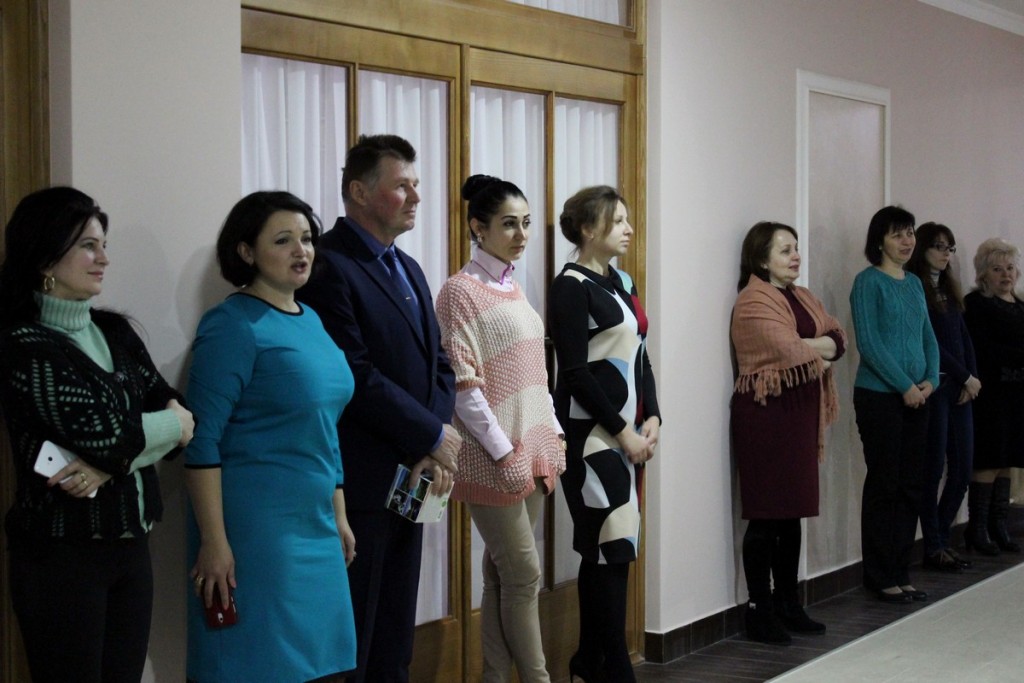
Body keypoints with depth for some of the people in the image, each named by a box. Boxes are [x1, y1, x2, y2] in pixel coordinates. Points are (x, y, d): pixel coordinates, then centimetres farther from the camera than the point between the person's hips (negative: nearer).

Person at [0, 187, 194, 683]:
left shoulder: (115, 331, 11)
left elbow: (174, 410, 2)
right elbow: (100, 434, -20)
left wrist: (110, 462, -15)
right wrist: (173, 426, -3)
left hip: (130, 544, 6)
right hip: (62, 554, -6)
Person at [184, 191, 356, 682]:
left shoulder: (310, 320, 12)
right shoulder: (233, 325, -11)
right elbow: (201, 441, -15)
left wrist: (339, 515, 16)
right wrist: (213, 541, -19)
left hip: (316, 527, 7)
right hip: (257, 529, -7)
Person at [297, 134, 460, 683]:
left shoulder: (407, 269, 16)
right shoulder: (329, 266, -12)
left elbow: (438, 364, 12)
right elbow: (358, 377, -19)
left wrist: (434, 451, -4)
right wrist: (433, 437, -12)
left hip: (411, 478, 9)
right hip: (360, 483, -8)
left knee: (395, 637, 15)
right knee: (351, 638, 0)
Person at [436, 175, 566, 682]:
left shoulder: (511, 287, 13)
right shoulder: (461, 290, -11)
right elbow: (462, 385, -16)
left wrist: (553, 435, 11)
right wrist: (504, 451, -17)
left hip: (531, 450, 8)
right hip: (494, 457, -7)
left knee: (502, 575, 10)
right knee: (524, 573, -3)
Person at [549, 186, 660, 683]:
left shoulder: (621, 282, 14)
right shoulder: (572, 287, -10)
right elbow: (575, 373, -15)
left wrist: (650, 419, 1)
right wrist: (622, 432, -13)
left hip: (627, 433, 8)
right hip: (591, 435, -8)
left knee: (605, 548, 10)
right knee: (611, 546, -7)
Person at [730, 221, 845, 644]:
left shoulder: (803, 298, 18)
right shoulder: (753, 301, -10)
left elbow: (837, 339, 7)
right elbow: (790, 351, -20)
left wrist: (805, 346, -12)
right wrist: (819, 350, -1)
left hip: (801, 411, 8)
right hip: (765, 412, -8)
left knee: (792, 514, 11)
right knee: (765, 516, -5)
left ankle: (788, 604, 20)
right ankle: (759, 611, 1)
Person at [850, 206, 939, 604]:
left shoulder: (914, 283, 15)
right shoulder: (869, 282, -7)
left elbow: (928, 337, 16)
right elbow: (868, 343, -14)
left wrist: (930, 379, -1)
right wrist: (905, 385, -14)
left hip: (916, 397, 7)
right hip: (879, 396, -7)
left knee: (911, 486, 9)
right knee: (884, 485, -2)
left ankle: (900, 574, 17)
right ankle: (881, 579, 5)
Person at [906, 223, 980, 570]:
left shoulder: (948, 290, 18)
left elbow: (964, 339, 14)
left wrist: (972, 378, -1)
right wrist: (965, 377, -8)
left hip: (960, 388, 8)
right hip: (933, 388, -8)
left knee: (962, 469, 8)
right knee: (933, 470, -2)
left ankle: (942, 539, 20)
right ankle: (933, 549, 7)